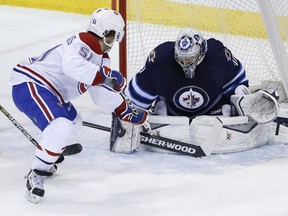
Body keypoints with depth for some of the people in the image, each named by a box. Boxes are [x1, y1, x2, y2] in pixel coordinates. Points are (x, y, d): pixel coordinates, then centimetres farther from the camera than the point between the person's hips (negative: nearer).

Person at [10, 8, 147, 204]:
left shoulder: (102, 58, 16)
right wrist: (106, 74, -37)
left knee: (74, 123, 29)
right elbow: (72, 65, -38)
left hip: (50, 91, 11)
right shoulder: (83, 43, -16)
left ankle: (46, 160, 39)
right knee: (61, 127, -29)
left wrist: (129, 113, 14)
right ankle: (36, 177, -19)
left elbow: (103, 95, 19)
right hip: (29, 85, -11)